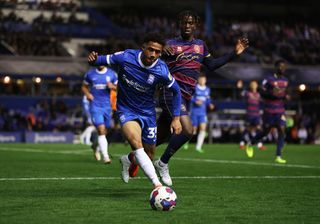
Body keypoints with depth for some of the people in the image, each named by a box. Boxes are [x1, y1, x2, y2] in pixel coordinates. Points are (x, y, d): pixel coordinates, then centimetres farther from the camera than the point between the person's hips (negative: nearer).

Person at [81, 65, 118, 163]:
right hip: (95, 106, -3)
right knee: (101, 130, -16)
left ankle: (97, 148, 42)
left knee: (104, 131, 12)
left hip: (107, 106, 3)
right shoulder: (90, 74, 2)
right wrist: (87, 94, -6)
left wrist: (113, 86, -13)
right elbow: (84, 87, 14)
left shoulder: (112, 74, 4)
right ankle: (105, 156, -18)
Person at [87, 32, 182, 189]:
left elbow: (176, 91, -1)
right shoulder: (125, 57, -20)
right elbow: (105, 60, -6)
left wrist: (176, 118, -4)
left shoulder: (162, 71, -17)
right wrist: (94, 59, -30)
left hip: (148, 112, 3)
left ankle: (127, 160, 49)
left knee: (148, 156, 12)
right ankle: (157, 184, -33)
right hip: (126, 110, -3)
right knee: (137, 144, -30)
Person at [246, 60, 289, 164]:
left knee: (282, 131, -11)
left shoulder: (285, 81, 10)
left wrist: (285, 96, 1)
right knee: (265, 132, 5)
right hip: (269, 111, -4)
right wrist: (272, 94, -25)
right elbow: (262, 93, -8)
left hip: (280, 111, 4)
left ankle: (278, 156, -10)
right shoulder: (269, 80, -8)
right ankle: (250, 144, 33)